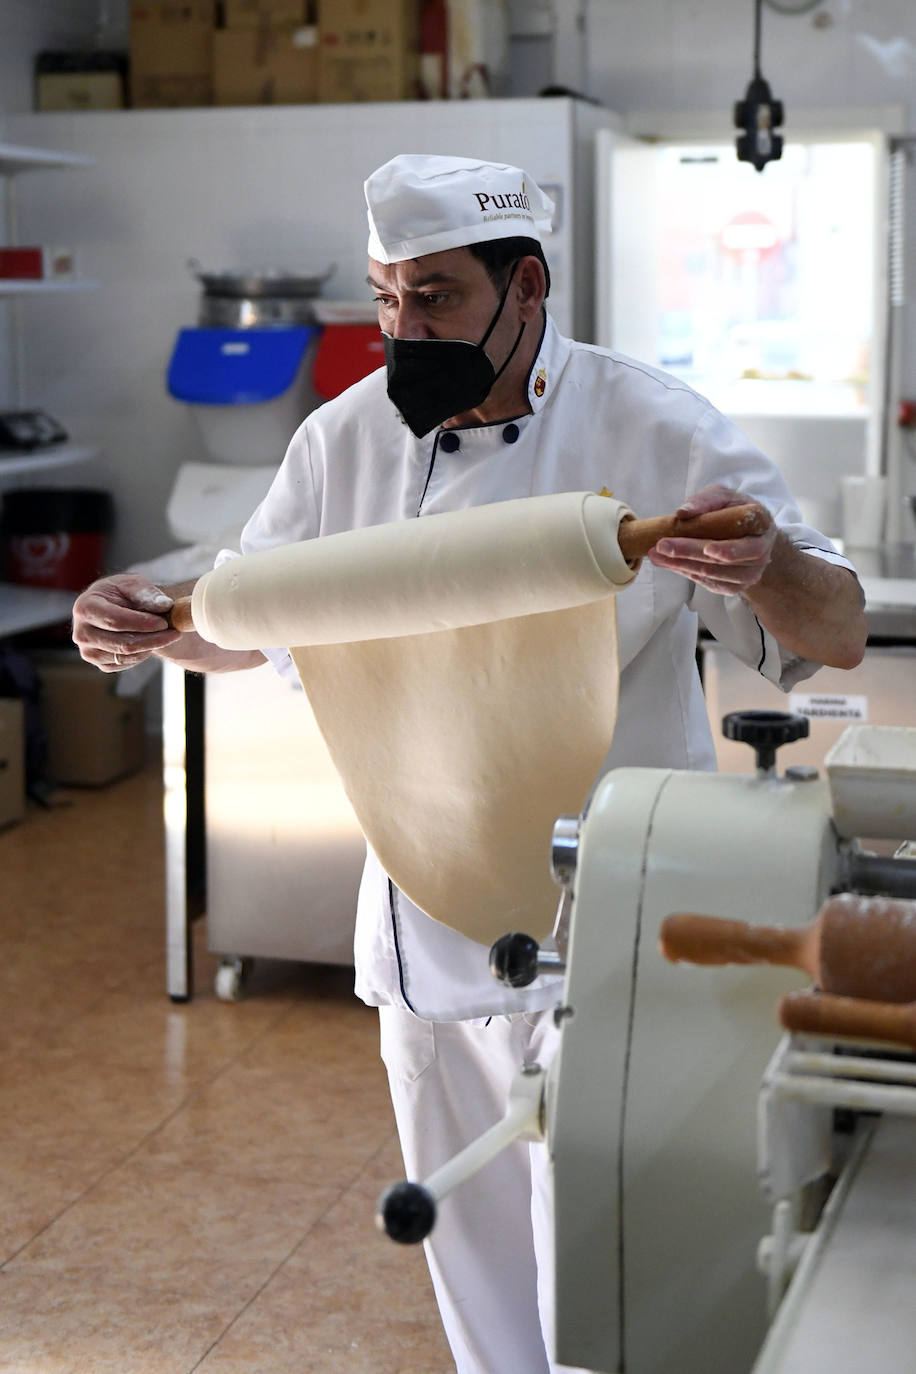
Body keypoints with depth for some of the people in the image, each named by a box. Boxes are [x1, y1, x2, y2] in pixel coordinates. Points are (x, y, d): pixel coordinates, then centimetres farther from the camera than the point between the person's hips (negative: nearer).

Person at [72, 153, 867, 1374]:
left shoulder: (656, 434, -12)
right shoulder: (350, 437, 0)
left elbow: (838, 637, -10)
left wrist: (767, 566, -33)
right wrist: (153, 626, -10)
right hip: (426, 921, 5)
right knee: (468, 1250, 21)